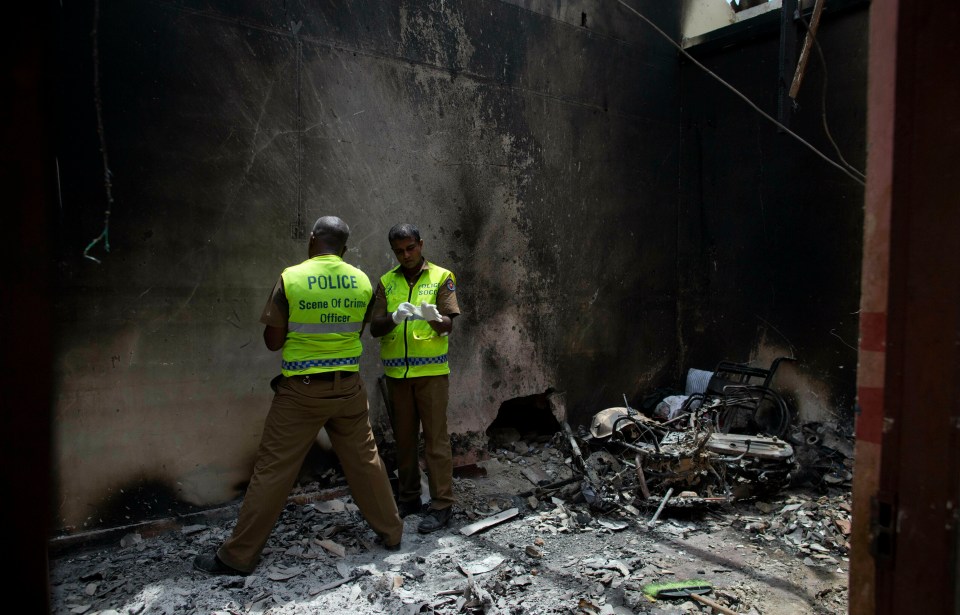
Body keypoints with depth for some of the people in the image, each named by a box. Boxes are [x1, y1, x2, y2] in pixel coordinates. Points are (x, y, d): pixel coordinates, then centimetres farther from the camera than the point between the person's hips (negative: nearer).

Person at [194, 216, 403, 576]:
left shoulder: (291, 279, -11)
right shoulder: (361, 281, 0)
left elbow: (273, 341, -5)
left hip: (302, 390, -3)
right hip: (348, 387, 4)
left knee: (273, 469, 4)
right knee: (365, 459, 16)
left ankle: (238, 556, 15)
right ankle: (391, 532, 29)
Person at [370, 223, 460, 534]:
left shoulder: (441, 277, 0)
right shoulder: (387, 282, 8)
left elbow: (448, 326, -10)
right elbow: (374, 329, -1)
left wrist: (433, 317, -33)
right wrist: (395, 317, -22)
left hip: (431, 370, -3)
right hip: (396, 371, 4)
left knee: (435, 438, -1)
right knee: (404, 437, 12)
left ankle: (442, 504, 7)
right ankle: (408, 498, 25)